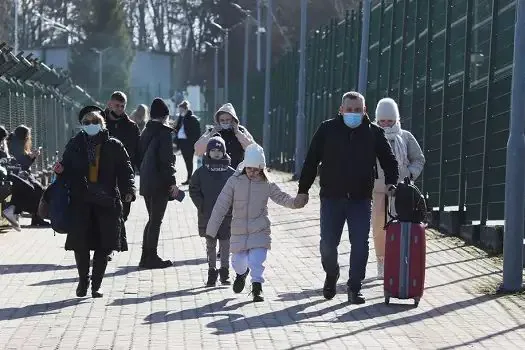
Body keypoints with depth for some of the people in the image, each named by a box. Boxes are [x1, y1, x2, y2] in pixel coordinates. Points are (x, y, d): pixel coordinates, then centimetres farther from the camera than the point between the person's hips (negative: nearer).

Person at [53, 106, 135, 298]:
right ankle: (83, 280, 16)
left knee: (103, 245, 1)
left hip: (107, 202, 0)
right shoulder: (75, 144, 8)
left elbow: (126, 170, 2)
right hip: (81, 201, 0)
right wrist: (60, 170, -10)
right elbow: (67, 168, 13)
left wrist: (128, 190, -13)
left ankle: (96, 284, 12)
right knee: (80, 242, -4)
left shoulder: (114, 146, 5)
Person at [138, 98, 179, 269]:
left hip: (146, 183, 8)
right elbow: (166, 160, -17)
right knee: (156, 221, -1)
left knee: (152, 219, 16)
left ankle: (146, 257, 18)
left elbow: (140, 156, 14)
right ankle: (151, 258, 1)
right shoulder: (164, 133, -13)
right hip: (160, 184, -8)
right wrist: (172, 182, -14)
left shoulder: (146, 132, 10)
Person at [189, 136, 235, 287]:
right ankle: (212, 272, 15)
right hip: (207, 216, 0)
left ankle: (224, 272, 14)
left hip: (226, 216, 0)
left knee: (225, 245, 4)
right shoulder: (201, 172, 2)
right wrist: (202, 206, -6)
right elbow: (194, 190, 4)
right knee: (210, 245, 7)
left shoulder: (231, 172, 1)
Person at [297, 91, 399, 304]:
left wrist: (391, 183, -7)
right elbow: (311, 161, 4)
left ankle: (354, 288, 7)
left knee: (360, 245, -3)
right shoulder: (327, 130, 1)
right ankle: (331, 276, 31)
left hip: (361, 199, 0)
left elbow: (389, 160, 10)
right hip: (332, 197, 0)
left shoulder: (374, 132, 3)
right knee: (328, 243, 3)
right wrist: (303, 189, 2)